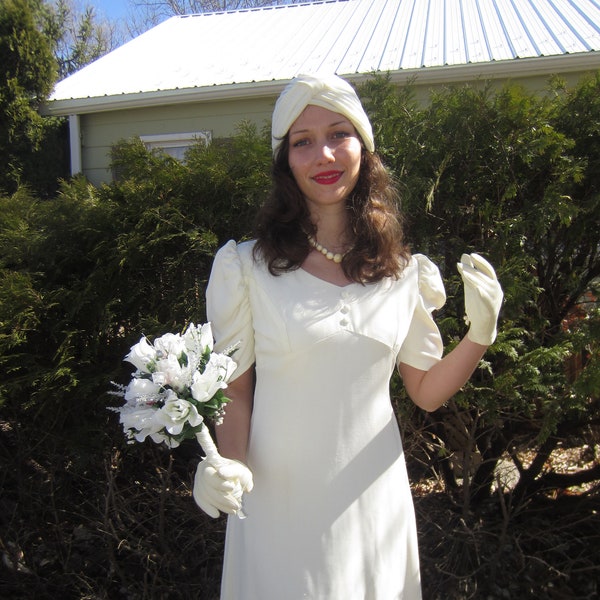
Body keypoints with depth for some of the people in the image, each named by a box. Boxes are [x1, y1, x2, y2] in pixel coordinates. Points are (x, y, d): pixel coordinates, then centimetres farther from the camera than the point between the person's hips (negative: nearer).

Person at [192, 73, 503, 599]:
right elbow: (234, 389, -4)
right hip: (280, 503, -2)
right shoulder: (246, 267, -9)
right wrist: (228, 465, -21)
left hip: (374, 500, 3)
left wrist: (479, 336, -10)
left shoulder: (407, 273, -1)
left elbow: (426, 392, 5)